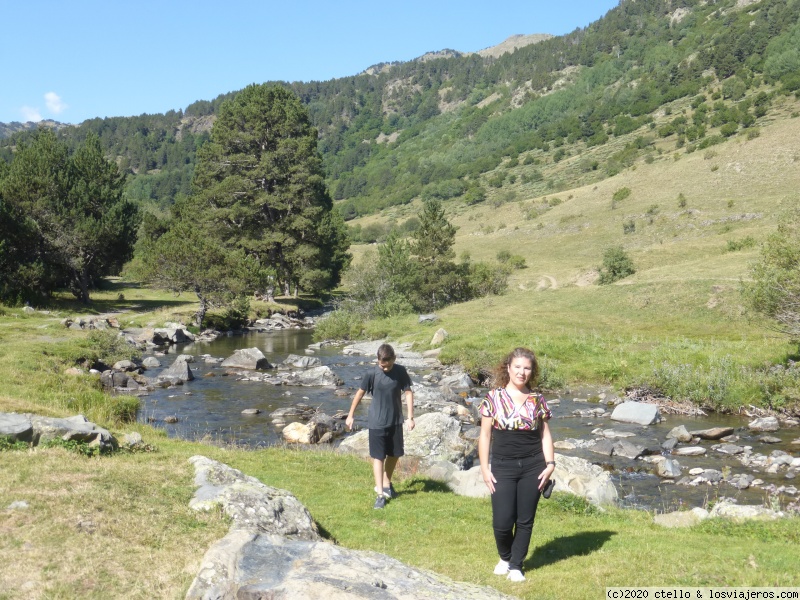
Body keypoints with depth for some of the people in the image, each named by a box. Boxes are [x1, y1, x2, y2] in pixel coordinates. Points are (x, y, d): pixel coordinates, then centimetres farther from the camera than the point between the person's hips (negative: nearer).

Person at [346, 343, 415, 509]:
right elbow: (360, 393, -3)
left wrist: (411, 417, -7)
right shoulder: (371, 374, -13)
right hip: (377, 422, -3)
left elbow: (408, 392, -2)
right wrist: (350, 415, 3)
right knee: (378, 457, -3)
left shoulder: (401, 371, -7)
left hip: (396, 421, 3)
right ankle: (380, 494, 0)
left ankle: (386, 484, 37)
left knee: (394, 454, 15)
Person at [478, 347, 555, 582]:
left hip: (532, 467, 2)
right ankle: (505, 557, 25)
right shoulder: (494, 397, -2)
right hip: (503, 467, -2)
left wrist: (550, 464, -2)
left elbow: (545, 434, 9)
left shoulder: (537, 400, 4)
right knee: (502, 521, -4)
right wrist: (484, 468, -4)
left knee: (525, 520, 6)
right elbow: (485, 434, 0)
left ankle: (516, 565, 23)